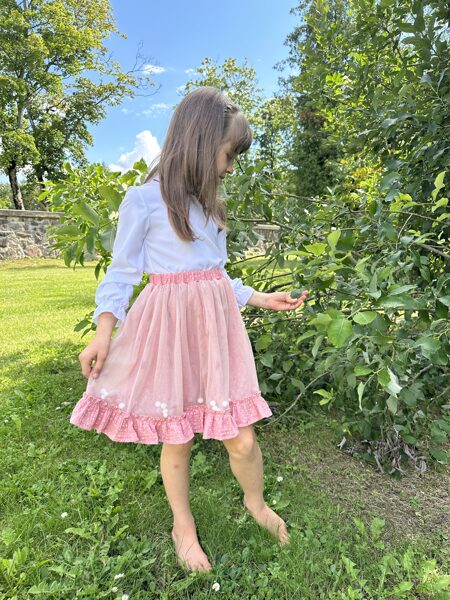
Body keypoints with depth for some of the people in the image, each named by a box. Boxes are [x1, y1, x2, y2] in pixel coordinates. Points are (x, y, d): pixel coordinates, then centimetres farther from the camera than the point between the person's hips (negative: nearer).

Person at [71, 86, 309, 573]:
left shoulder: (210, 205, 14)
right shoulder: (143, 199, -4)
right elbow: (121, 272, -2)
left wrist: (262, 299, 14)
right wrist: (104, 331, -11)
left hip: (217, 326, 5)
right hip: (169, 328, -4)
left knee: (241, 439, 6)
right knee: (177, 439, 10)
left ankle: (255, 503, 39)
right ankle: (183, 525, 38)